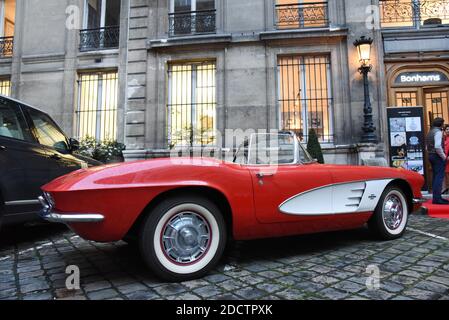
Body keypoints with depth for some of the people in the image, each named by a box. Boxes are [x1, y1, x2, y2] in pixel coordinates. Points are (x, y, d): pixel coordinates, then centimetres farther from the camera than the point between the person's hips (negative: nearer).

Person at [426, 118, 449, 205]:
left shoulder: (430, 132, 16)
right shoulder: (438, 132, -11)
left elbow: (427, 147, 18)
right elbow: (438, 146, -23)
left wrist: (431, 154, 14)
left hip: (431, 156, 9)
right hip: (438, 156, -9)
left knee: (435, 177, 12)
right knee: (439, 177, -9)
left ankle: (436, 197, 16)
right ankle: (437, 198, -10)